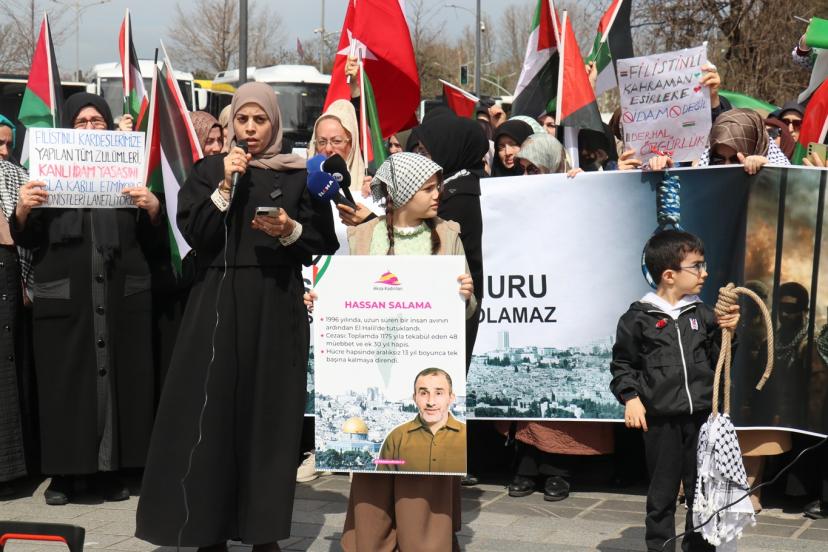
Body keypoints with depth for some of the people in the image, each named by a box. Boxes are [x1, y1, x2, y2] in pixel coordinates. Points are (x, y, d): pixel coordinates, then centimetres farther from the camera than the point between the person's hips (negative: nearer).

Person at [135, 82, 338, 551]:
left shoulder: (299, 174, 6)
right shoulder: (209, 171, 7)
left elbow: (323, 240, 3)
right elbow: (194, 233, -4)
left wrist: (290, 230, -15)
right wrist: (226, 187, -12)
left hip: (277, 306, 0)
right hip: (218, 302, 0)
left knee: (270, 412, 0)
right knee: (213, 409, -3)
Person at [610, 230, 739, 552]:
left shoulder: (702, 314, 6)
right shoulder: (639, 318, -4)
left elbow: (718, 361, 10)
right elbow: (622, 364, 3)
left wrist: (726, 332, -4)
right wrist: (630, 397, -9)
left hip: (701, 417, 3)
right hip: (662, 420, -3)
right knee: (662, 493, 7)